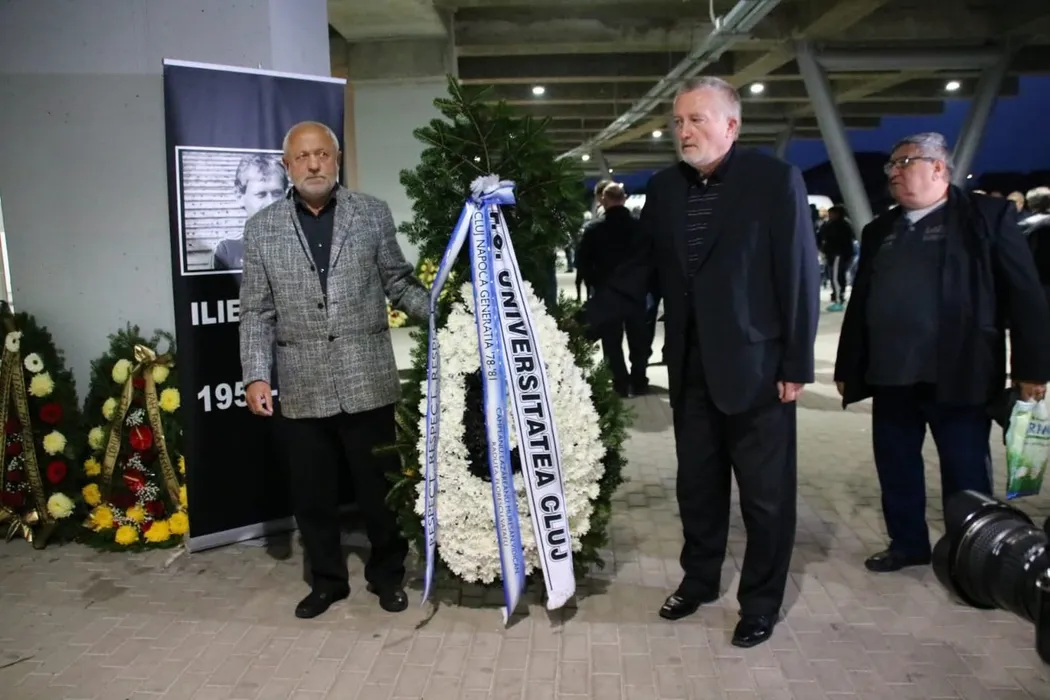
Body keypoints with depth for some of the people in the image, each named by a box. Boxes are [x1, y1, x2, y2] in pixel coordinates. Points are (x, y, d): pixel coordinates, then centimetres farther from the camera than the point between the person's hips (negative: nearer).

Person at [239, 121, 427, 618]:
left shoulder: (373, 215, 3)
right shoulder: (262, 228, 5)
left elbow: (398, 284, 5)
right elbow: (256, 311, 5)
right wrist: (256, 375, -4)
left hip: (367, 381, -1)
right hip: (302, 387, 1)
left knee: (380, 486, 9)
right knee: (312, 493, 11)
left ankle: (387, 574, 30)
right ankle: (327, 579, 31)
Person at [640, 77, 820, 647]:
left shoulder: (776, 179, -8)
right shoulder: (663, 188, 6)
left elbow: (800, 275, -9)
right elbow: (649, 269, 6)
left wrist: (797, 363, -11)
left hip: (756, 364, -4)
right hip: (691, 365, 4)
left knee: (766, 493, 9)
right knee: (697, 484, 17)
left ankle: (761, 604, 27)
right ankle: (698, 580, 37)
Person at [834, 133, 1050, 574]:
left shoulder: (987, 215, 1)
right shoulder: (879, 231, 15)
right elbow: (859, 302, 15)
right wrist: (847, 367, 13)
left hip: (959, 375, -5)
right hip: (891, 375, 5)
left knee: (966, 475, 6)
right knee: (896, 467, 12)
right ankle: (907, 543, 29)